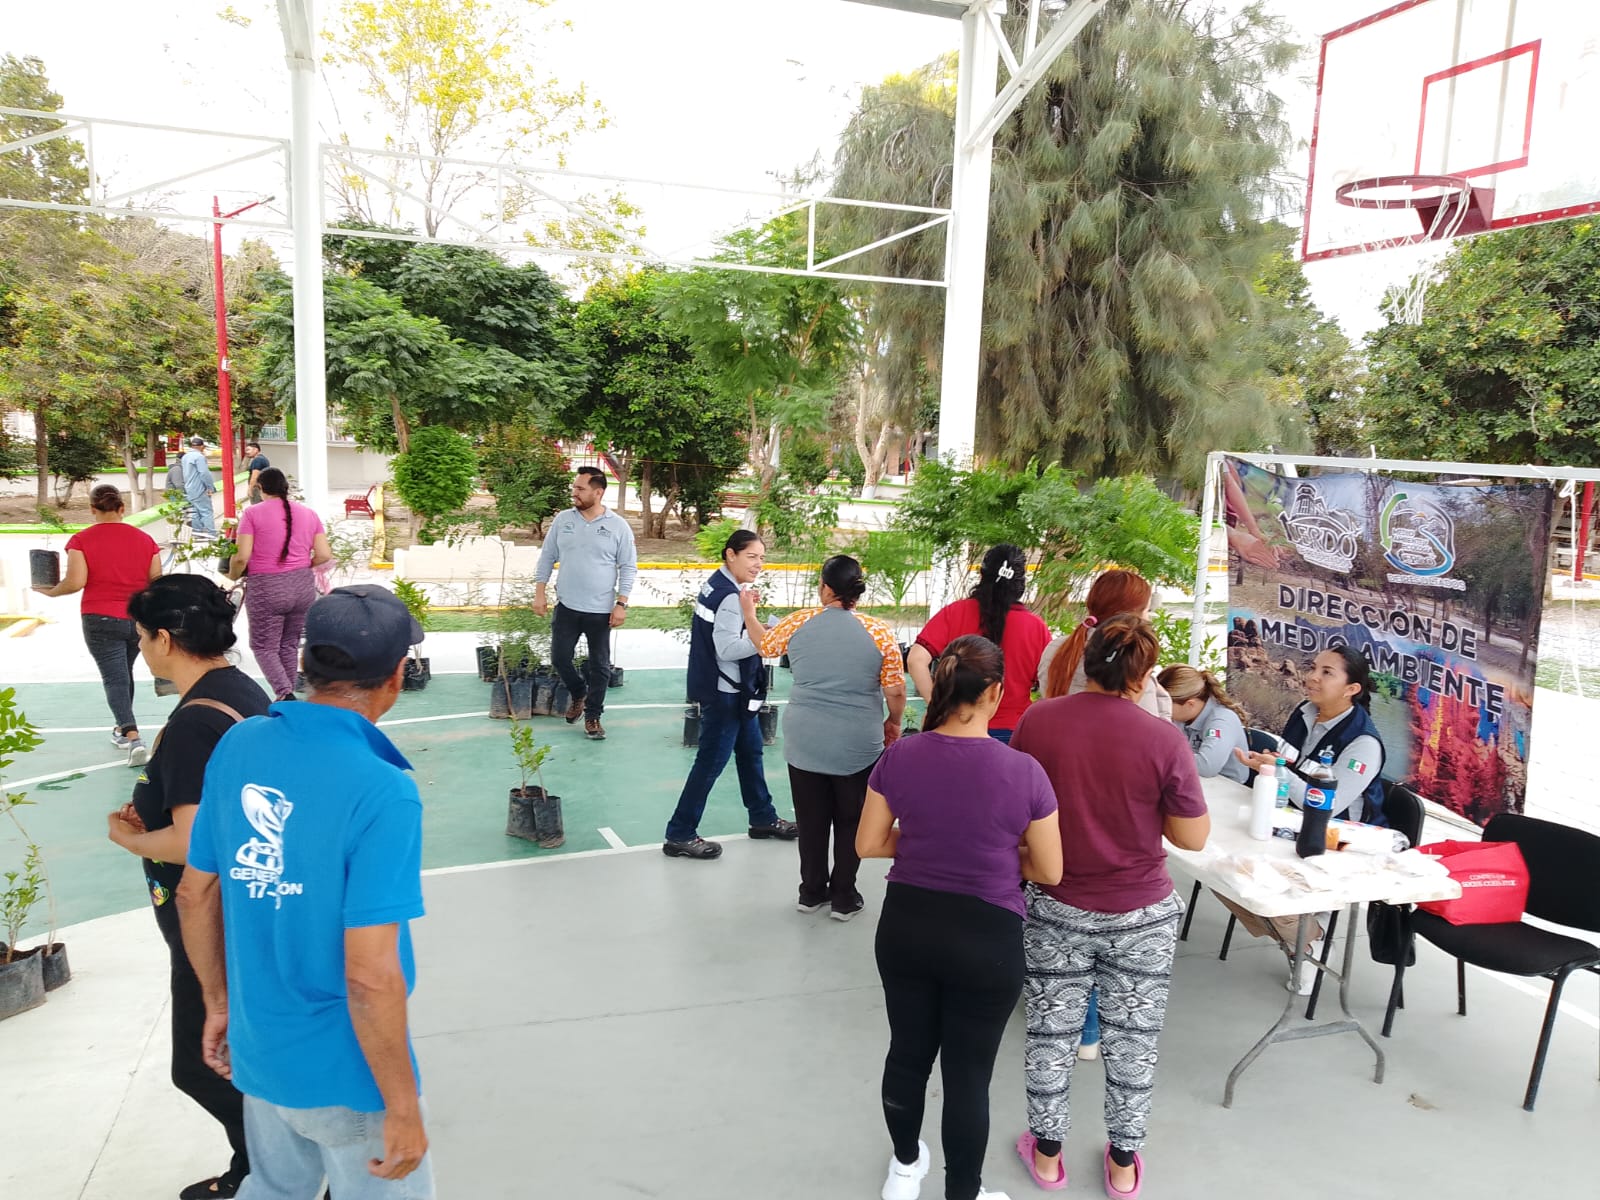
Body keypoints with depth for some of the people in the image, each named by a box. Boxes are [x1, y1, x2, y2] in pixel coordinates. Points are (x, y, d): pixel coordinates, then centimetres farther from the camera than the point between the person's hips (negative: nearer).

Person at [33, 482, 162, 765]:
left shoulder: (81, 540, -5)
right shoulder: (144, 539, 3)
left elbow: (75, 582, -12)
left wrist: (50, 591, 6)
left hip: (101, 621, -3)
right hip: (139, 620, 4)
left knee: (115, 678, -2)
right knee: (125, 672, 22)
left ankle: (133, 737, -18)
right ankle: (122, 730, 37)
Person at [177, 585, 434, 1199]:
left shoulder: (237, 745, -7)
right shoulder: (382, 791, -28)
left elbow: (194, 896, 3)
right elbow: (370, 976, -27)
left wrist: (219, 1001, 19)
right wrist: (403, 1109, -14)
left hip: (258, 1051, 6)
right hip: (346, 1076, -6)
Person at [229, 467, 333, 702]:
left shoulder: (253, 513, -5)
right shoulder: (309, 514, 6)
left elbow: (242, 557, -11)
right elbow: (324, 555, 1)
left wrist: (232, 576, 8)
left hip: (266, 589, -4)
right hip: (303, 587, 4)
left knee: (264, 647, 8)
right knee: (290, 645, 16)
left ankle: (284, 693, -10)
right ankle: (287, 697, 21)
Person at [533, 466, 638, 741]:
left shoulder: (618, 526, -7)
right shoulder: (562, 520, 1)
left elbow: (628, 568, -4)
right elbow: (547, 558, 7)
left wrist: (621, 604, -10)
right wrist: (539, 593, 2)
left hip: (601, 611, -2)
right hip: (567, 607, 2)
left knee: (600, 666, 5)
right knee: (559, 658, 6)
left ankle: (592, 716, 20)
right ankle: (579, 693, 34)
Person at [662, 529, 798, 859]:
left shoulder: (716, 585, 7)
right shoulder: (730, 596, -22)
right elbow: (728, 648, -26)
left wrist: (746, 610, 3)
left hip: (734, 689, 10)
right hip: (725, 692, -10)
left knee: (750, 751, 21)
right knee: (712, 760, -1)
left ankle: (763, 818, 36)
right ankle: (680, 835, 8)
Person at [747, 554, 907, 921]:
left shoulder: (799, 623, -5)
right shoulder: (879, 632, -10)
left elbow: (764, 644, 14)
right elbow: (895, 691, -8)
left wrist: (749, 611, 32)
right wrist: (894, 722, 12)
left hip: (804, 743, 2)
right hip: (858, 746, -2)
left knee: (811, 820, 16)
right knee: (850, 821, 14)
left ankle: (812, 892, 28)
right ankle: (844, 898, 22)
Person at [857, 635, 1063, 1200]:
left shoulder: (898, 757, -10)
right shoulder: (1023, 772, -17)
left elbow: (868, 844, 0)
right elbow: (1049, 872, -7)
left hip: (905, 926, 4)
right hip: (985, 939, -3)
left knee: (908, 1052, 22)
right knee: (968, 1072, 13)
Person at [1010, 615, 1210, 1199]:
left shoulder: (1037, 720, -14)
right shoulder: (1163, 739, -19)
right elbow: (1193, 837, -10)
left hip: (1056, 908, 1)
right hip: (1140, 915, -1)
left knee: (1052, 1032, 17)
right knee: (1132, 1038, 18)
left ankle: (1046, 1151, 34)